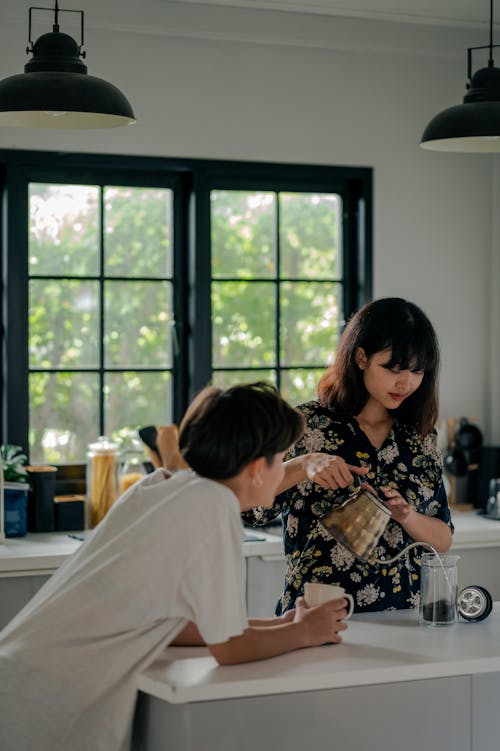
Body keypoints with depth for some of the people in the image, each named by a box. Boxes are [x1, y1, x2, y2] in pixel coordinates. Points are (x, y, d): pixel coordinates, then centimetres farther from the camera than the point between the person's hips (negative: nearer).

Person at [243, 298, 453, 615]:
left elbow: (444, 540, 15)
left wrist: (406, 517, -5)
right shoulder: (309, 425, 0)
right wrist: (304, 465, -22)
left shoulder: (420, 437, 12)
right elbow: (250, 507, -8)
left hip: (403, 610, 3)